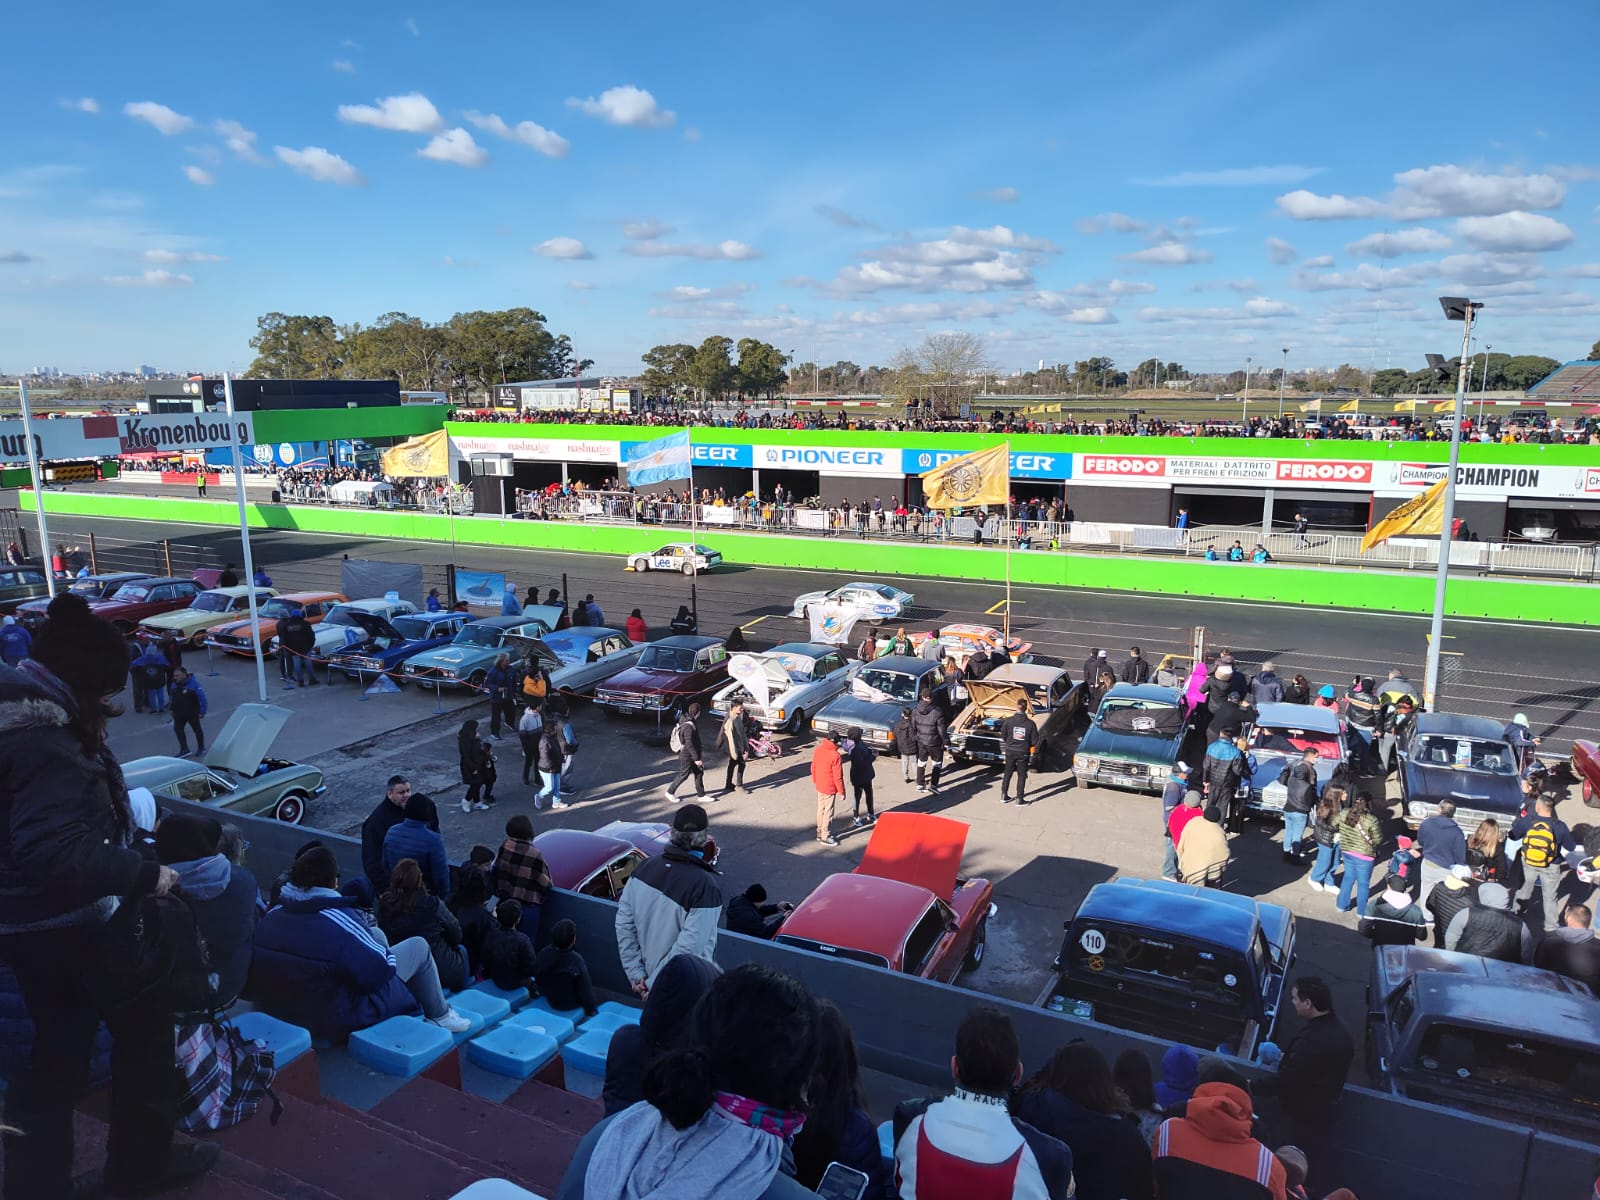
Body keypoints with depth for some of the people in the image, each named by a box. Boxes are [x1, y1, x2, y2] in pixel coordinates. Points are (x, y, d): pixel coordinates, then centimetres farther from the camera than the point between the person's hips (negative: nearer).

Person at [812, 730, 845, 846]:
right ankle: (826, 837, 14)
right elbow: (837, 777, -20)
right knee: (828, 812, 5)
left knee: (820, 810, 19)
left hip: (819, 786, 7)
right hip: (830, 788, -7)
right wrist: (841, 792, -9)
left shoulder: (818, 750, -4)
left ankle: (820, 833, 31)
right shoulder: (835, 756, -25)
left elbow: (813, 767, 8)